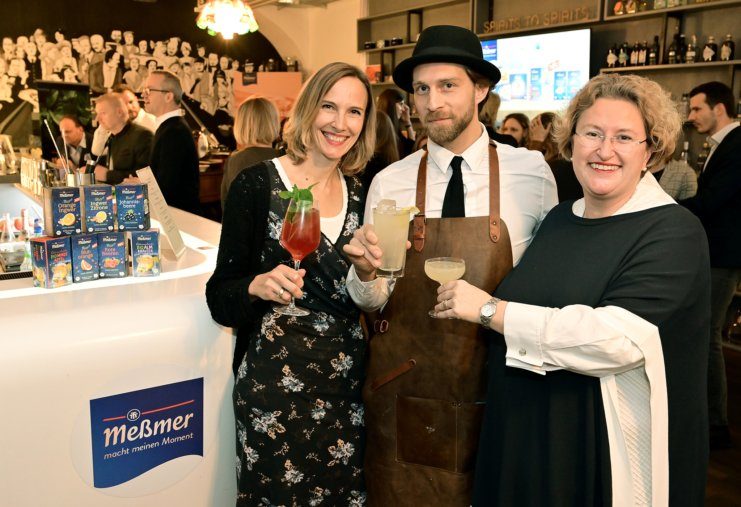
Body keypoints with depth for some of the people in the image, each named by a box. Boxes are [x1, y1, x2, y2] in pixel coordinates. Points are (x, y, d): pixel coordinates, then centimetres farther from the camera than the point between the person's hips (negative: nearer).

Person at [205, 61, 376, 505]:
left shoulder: (360, 193, 5)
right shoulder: (258, 184, -9)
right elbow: (220, 297, -9)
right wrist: (257, 286, -28)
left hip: (348, 380, 5)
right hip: (275, 381, -4)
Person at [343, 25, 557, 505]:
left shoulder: (532, 172, -7)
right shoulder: (388, 183, -5)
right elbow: (373, 300, -3)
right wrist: (365, 271, -23)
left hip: (497, 384, 0)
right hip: (405, 389, 1)